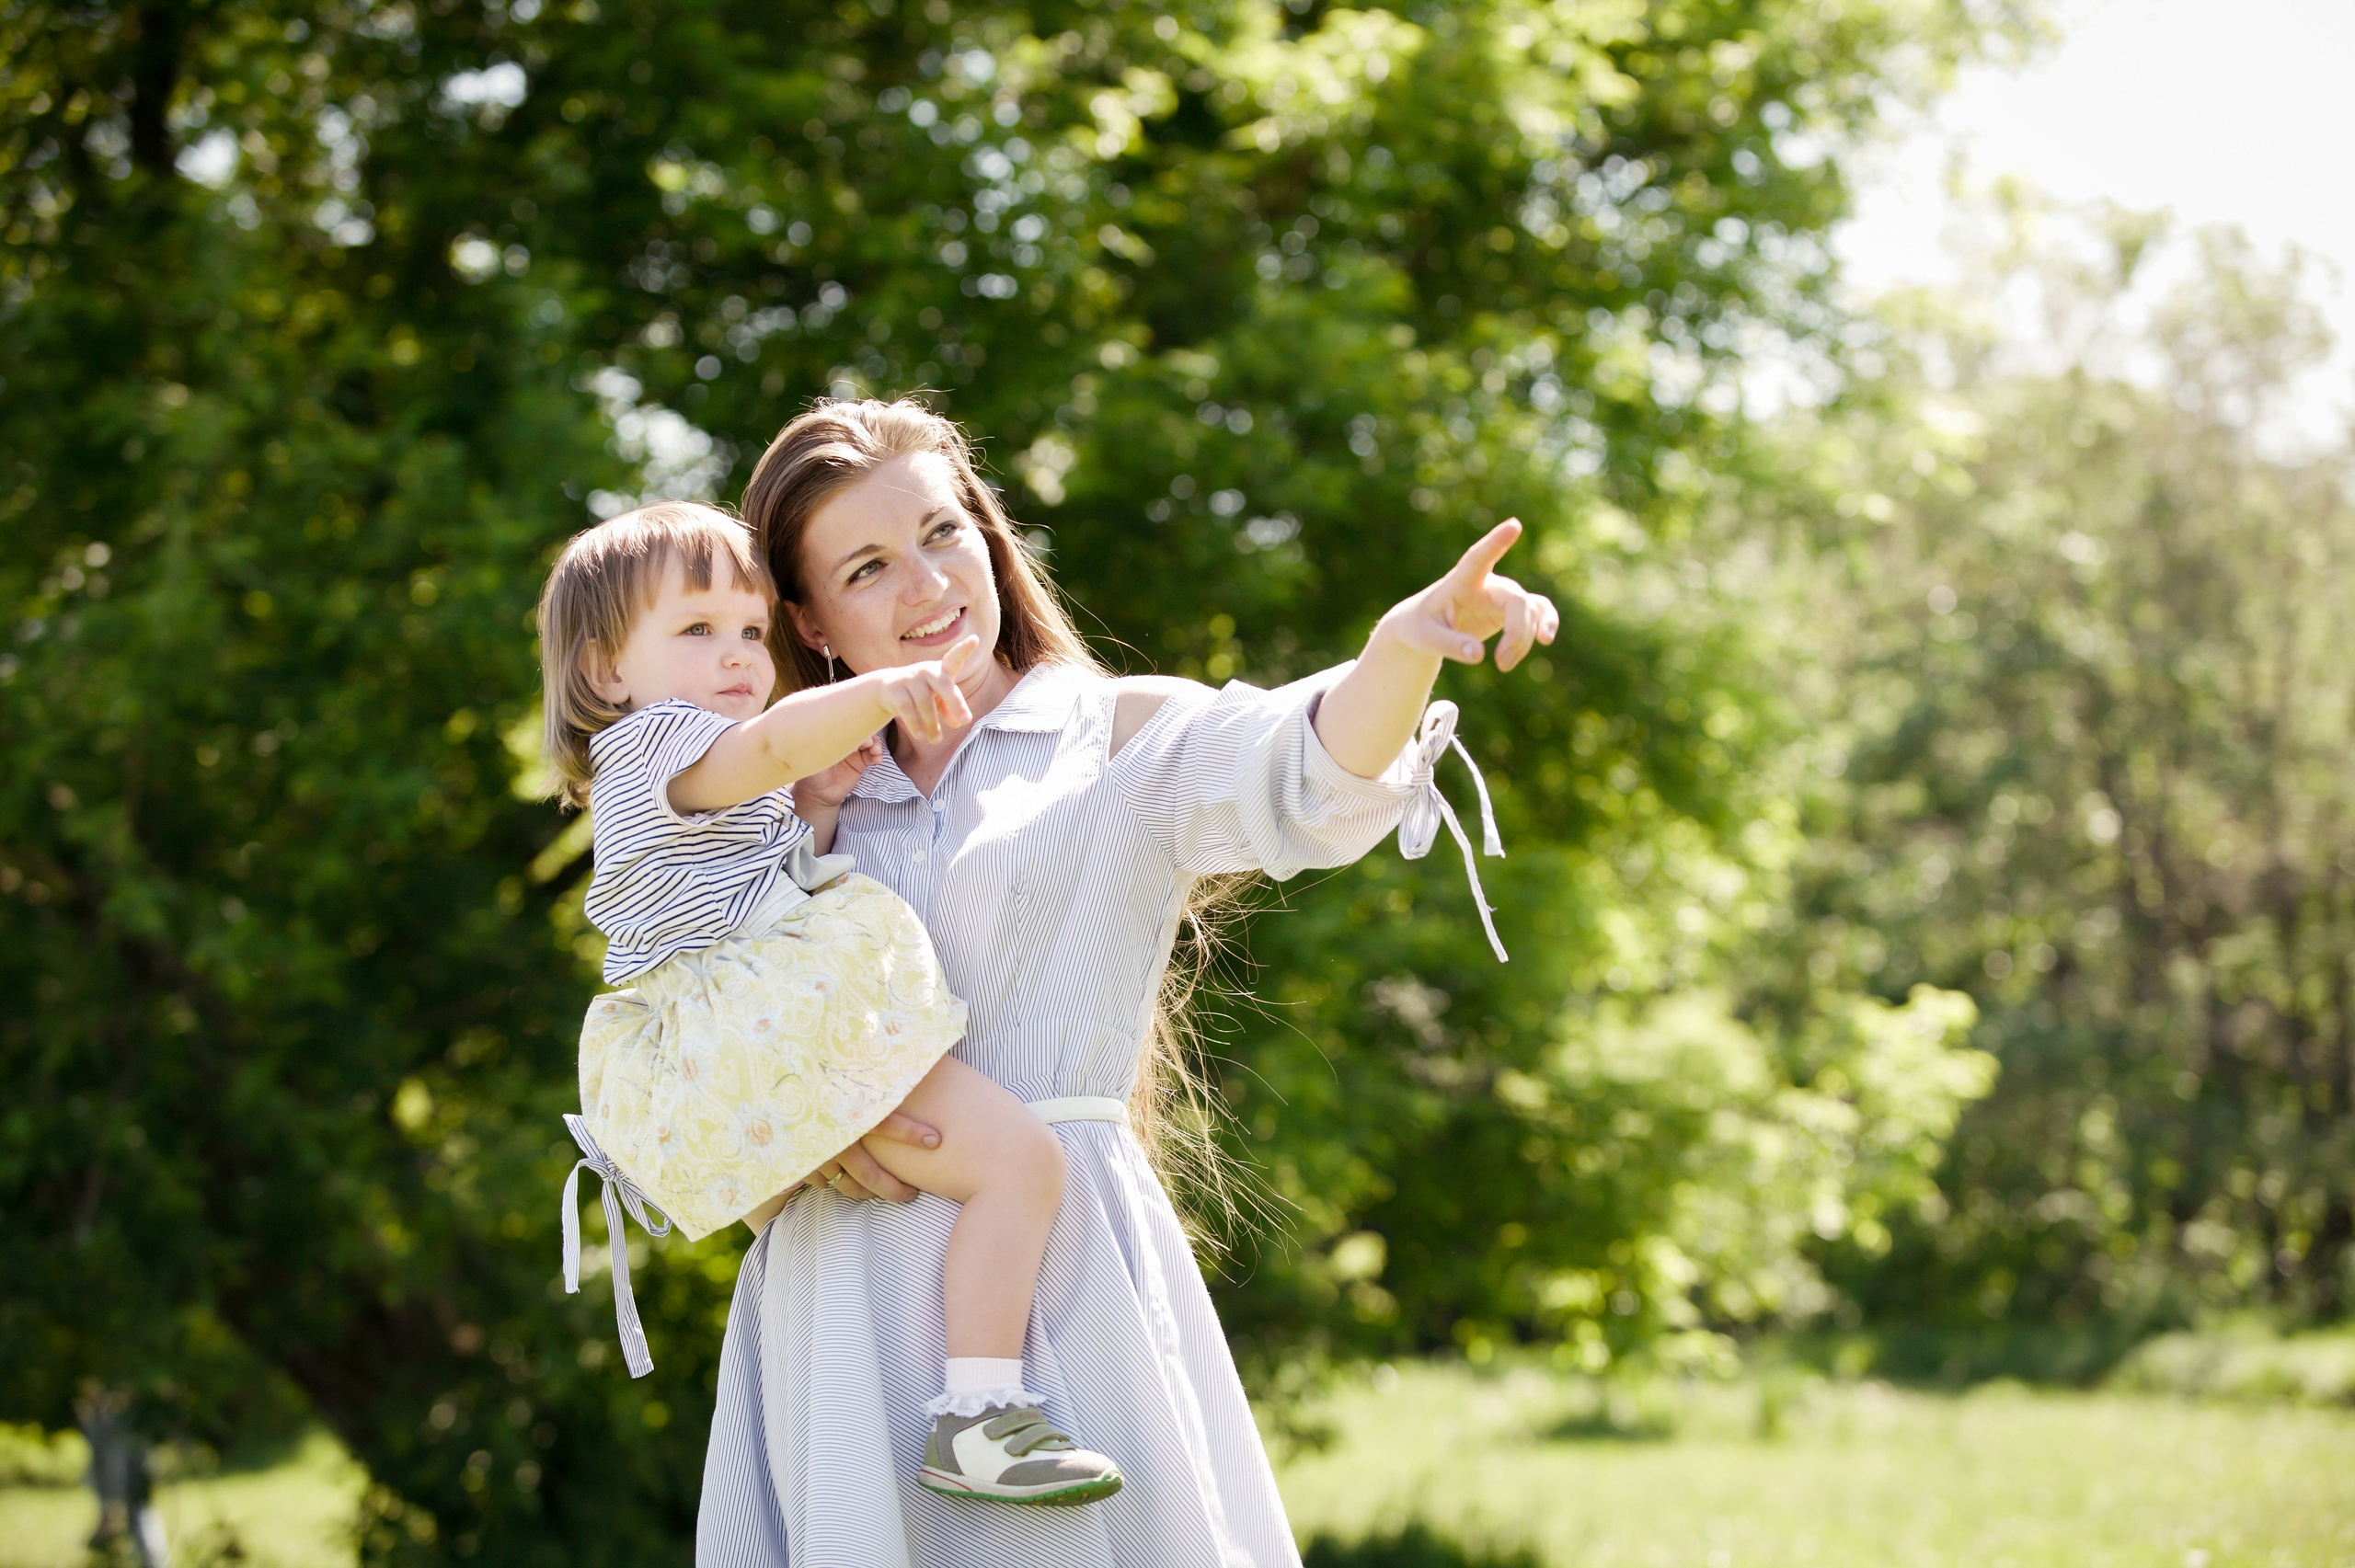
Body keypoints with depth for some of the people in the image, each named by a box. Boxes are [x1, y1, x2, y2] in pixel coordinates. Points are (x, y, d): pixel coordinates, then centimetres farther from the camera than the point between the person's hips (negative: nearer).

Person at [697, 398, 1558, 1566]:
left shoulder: (1125, 738, 4)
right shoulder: (806, 805, 15)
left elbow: (1306, 780, -17)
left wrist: (1403, 647, -38)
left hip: (1057, 1260, -3)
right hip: (837, 1289, 3)